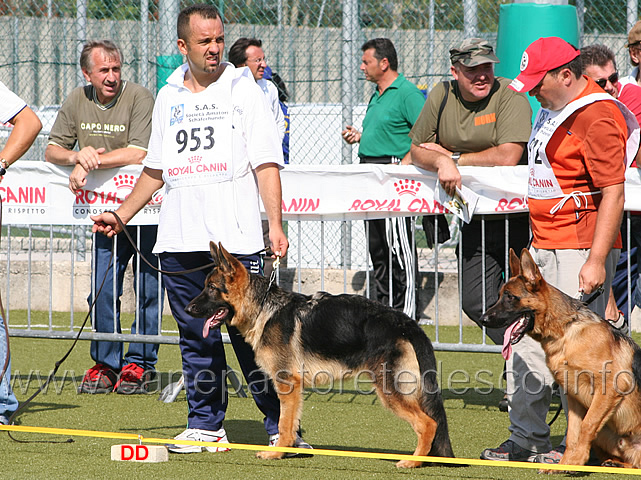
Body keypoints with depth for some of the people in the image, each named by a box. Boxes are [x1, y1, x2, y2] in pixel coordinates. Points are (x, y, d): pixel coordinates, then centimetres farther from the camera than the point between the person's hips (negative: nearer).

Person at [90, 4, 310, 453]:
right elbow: (155, 168, 25)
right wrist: (122, 215, 20)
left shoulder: (244, 90, 2)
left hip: (235, 238, -5)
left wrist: (275, 223, -13)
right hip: (179, 239, 5)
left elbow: (266, 163, -3)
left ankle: (282, 425, 0)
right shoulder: (168, 97, 16)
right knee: (196, 337, 7)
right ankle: (206, 426, 13)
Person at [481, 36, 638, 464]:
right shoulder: (554, 108, 14)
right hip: (543, 246, 10)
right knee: (530, 345, 11)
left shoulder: (597, 116, -17)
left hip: (580, 249, -10)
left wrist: (596, 261, -24)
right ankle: (527, 439, 18)